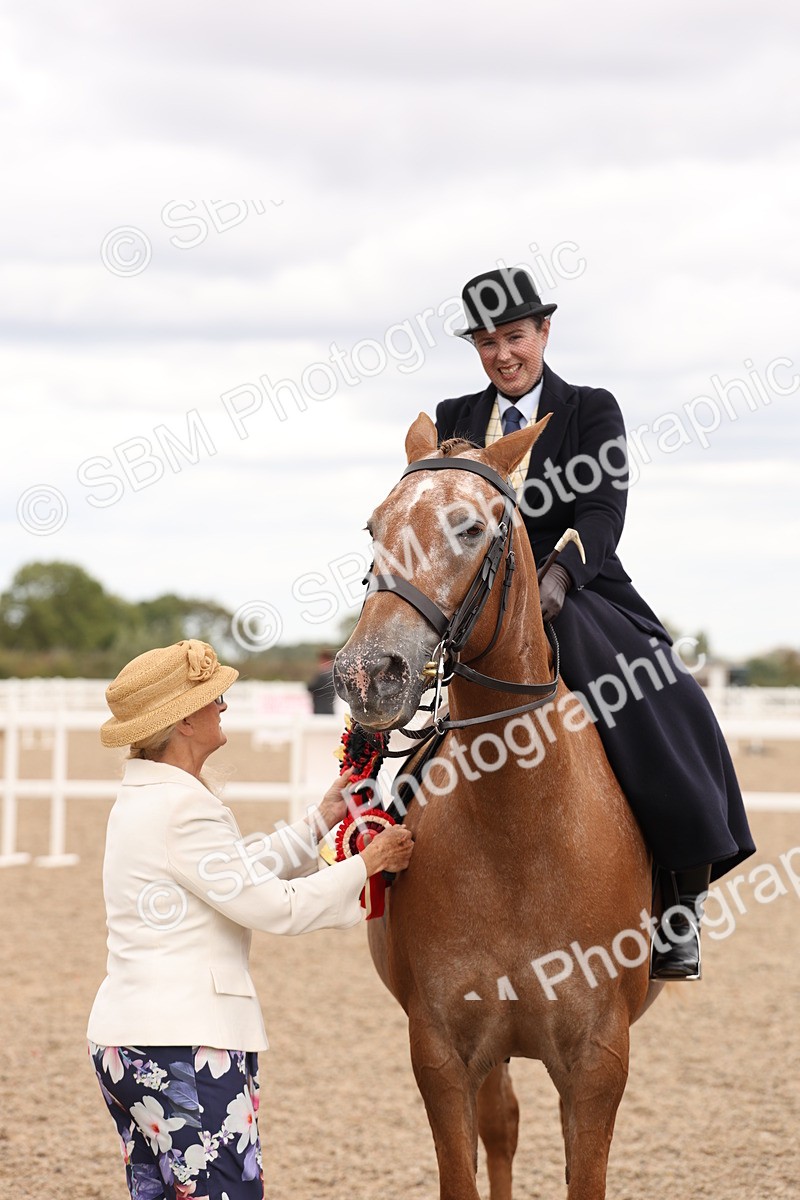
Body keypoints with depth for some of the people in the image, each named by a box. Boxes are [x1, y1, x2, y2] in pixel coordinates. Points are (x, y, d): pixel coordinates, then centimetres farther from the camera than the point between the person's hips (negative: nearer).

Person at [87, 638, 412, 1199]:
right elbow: (273, 906, -14)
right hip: (184, 1046, -10)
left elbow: (238, 873, 24)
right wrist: (366, 864, -2)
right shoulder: (182, 807, -17)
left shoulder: (142, 798, 15)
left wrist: (321, 820, 25)